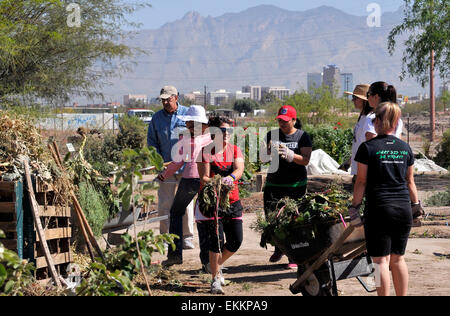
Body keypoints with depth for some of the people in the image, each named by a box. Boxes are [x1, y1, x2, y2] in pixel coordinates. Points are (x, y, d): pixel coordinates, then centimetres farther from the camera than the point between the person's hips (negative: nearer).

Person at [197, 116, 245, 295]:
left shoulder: (235, 150, 7)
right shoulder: (206, 151, -4)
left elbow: (239, 169, -11)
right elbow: (203, 178, -11)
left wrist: (230, 178, -33)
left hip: (233, 201, 4)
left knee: (236, 241, 3)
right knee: (216, 239, -11)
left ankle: (217, 265, 29)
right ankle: (215, 278, 0)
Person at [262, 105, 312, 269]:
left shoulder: (302, 136, 2)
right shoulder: (272, 135, 10)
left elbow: (305, 160, -7)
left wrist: (290, 155, -24)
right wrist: (270, 151, -19)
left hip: (296, 185, -3)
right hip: (274, 184, 3)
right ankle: (279, 248, 23)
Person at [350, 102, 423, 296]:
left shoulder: (368, 148, -6)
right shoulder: (405, 148, 6)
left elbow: (361, 181, -5)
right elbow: (410, 182, 12)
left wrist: (354, 207, 1)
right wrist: (416, 205, 22)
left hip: (379, 209, -4)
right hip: (403, 208, 4)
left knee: (381, 260, 1)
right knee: (398, 258, 14)